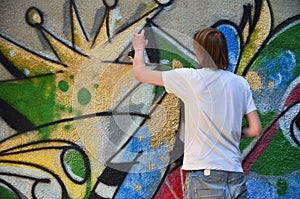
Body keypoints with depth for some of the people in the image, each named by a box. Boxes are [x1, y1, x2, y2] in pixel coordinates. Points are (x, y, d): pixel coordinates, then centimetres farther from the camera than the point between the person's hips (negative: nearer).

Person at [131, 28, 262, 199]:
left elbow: (140, 72, 5)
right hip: (236, 177, 5)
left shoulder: (191, 78, -5)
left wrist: (139, 48, 25)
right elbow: (256, 129, 7)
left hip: (205, 177, -4)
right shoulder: (240, 83, 7)